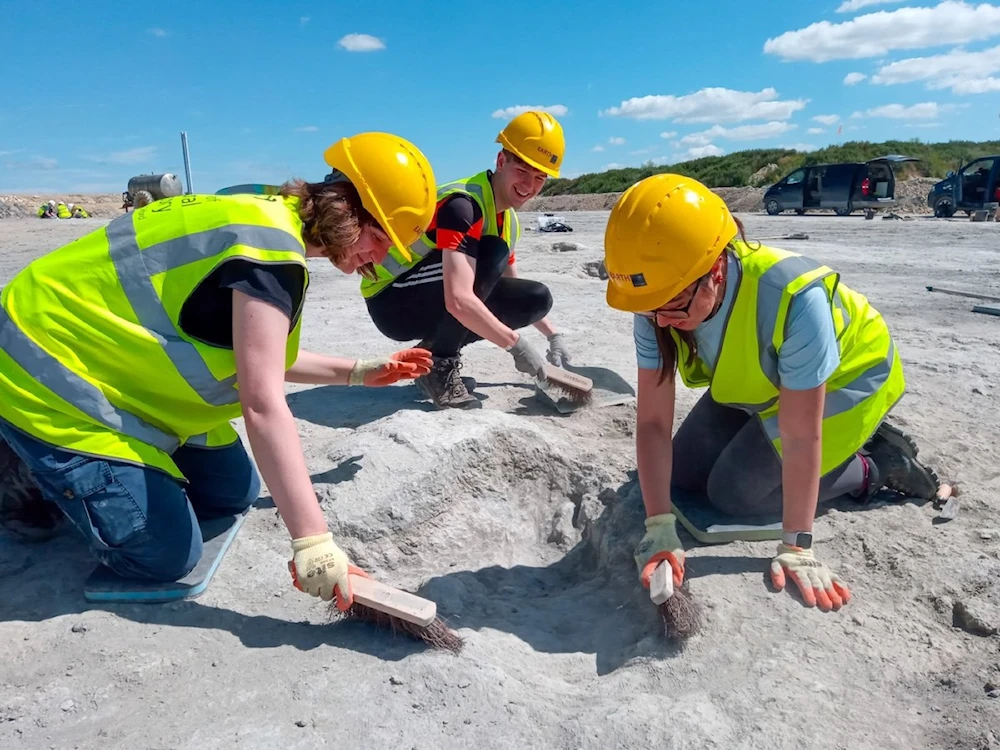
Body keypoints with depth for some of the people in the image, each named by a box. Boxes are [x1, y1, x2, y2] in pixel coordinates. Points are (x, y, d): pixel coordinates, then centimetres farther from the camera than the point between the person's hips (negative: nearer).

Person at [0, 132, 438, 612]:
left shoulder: (269, 222, 4)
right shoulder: (271, 246, -27)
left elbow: (261, 360, 12)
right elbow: (263, 406, -32)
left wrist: (360, 372, 12)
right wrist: (312, 539, -32)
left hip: (106, 360, 10)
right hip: (50, 375, -10)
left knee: (231, 494, 12)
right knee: (165, 555, -11)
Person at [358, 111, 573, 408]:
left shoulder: (509, 221, 3)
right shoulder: (463, 204, -25)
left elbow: (513, 289, 19)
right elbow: (458, 301, -36)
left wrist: (554, 336, 13)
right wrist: (516, 344, -29)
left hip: (430, 304, 8)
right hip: (392, 301, -8)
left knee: (538, 297, -2)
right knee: (491, 254, -29)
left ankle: (437, 347, 4)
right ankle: (437, 364, -16)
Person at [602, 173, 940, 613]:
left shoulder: (793, 299, -43)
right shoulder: (657, 305, -28)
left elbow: (800, 438, -34)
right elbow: (652, 421, -25)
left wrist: (796, 547, -27)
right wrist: (659, 527, -30)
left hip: (845, 379, -6)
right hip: (756, 385, 6)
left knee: (735, 492, -15)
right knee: (683, 474, 5)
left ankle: (876, 467, 5)